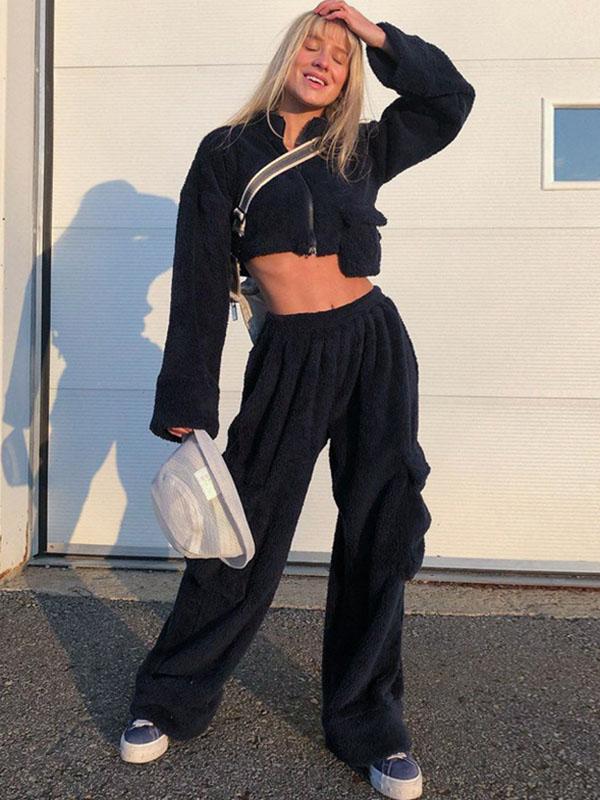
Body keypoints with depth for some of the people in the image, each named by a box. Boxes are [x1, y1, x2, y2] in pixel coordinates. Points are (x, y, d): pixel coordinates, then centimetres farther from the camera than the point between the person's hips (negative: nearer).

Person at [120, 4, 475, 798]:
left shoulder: (360, 150, 11)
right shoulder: (227, 153, 3)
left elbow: (452, 97, 23)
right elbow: (200, 284, -2)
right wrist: (185, 405, -5)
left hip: (376, 348, 3)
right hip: (287, 359, -2)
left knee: (379, 536, 4)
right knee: (246, 534, 3)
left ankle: (368, 724, 21)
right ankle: (172, 699, 25)